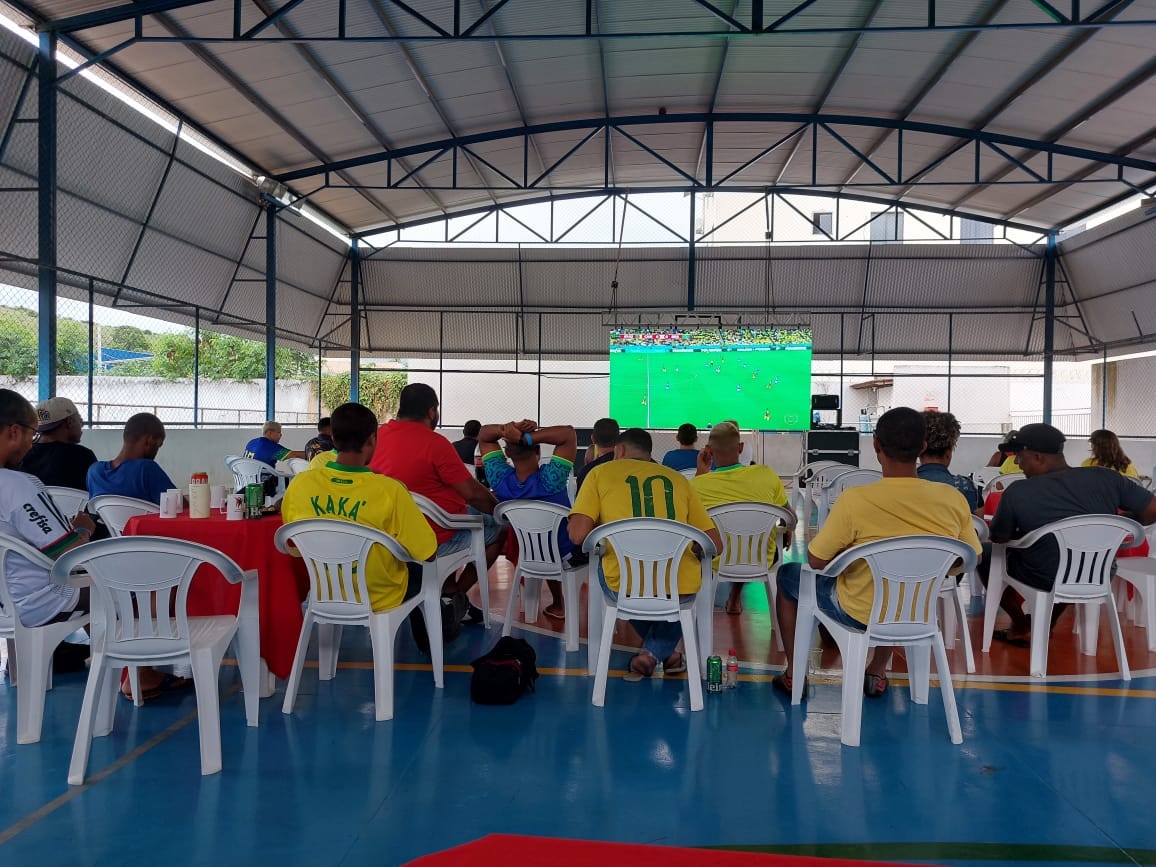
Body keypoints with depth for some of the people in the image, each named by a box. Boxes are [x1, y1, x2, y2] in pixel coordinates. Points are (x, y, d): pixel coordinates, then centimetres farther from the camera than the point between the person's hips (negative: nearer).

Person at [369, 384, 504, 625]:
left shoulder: (379, 435, 0)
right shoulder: (434, 442, -20)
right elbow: (472, 492, -17)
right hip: (434, 539, -8)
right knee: (498, 526, 12)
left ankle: (448, 589, 26)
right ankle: (455, 596, 16)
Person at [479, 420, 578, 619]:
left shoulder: (500, 479, -29)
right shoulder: (549, 481, -40)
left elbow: (483, 434, -17)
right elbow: (569, 433, -41)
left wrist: (506, 430, -38)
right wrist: (525, 437, -45)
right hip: (566, 552, -3)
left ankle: (557, 605, 44)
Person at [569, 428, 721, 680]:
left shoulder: (601, 472, 9)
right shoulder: (678, 478, 15)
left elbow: (578, 535, -3)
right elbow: (715, 544, 12)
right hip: (680, 587, 2)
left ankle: (660, 651, 32)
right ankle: (655, 652, 18)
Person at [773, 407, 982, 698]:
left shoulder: (854, 500, -29)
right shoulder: (953, 500, -17)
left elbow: (816, 560, -18)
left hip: (860, 615, -4)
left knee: (788, 575, 22)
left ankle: (793, 675, 31)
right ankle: (878, 673, 43)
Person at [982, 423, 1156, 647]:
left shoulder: (1017, 492, -20)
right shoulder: (1106, 478, -10)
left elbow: (998, 537, -5)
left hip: (1046, 583, -4)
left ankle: (1022, 627, 26)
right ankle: (1045, 626, 39)